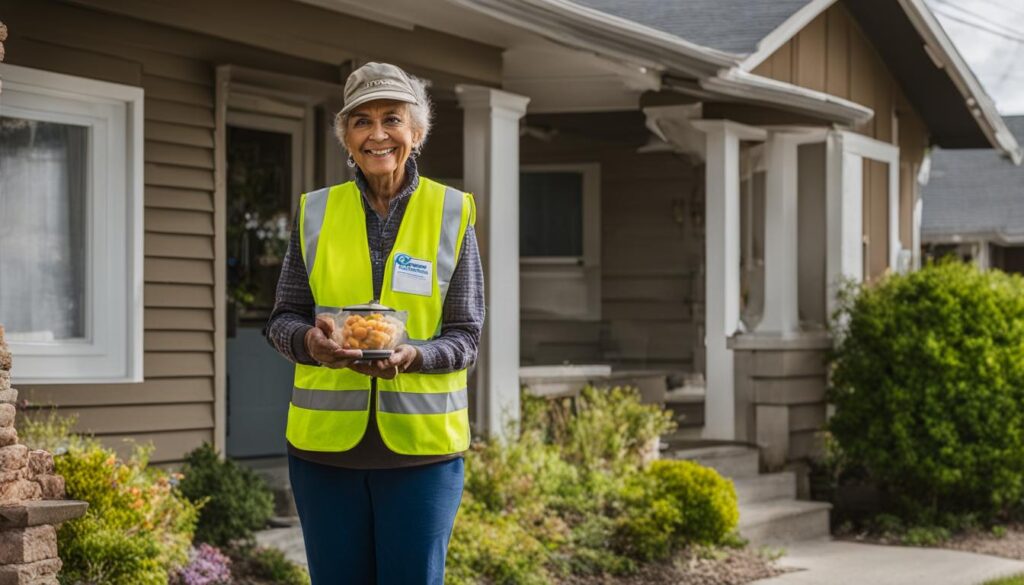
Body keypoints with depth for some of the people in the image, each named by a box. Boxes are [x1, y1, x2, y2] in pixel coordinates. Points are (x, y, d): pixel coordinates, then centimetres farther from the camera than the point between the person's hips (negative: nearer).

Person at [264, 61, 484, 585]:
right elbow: (281, 320, 7)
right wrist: (309, 340, -16)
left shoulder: (451, 214, 1)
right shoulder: (316, 212, 5)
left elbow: (466, 337, 0)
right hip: (325, 441, 2)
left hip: (420, 443, -2)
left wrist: (414, 356, -21)